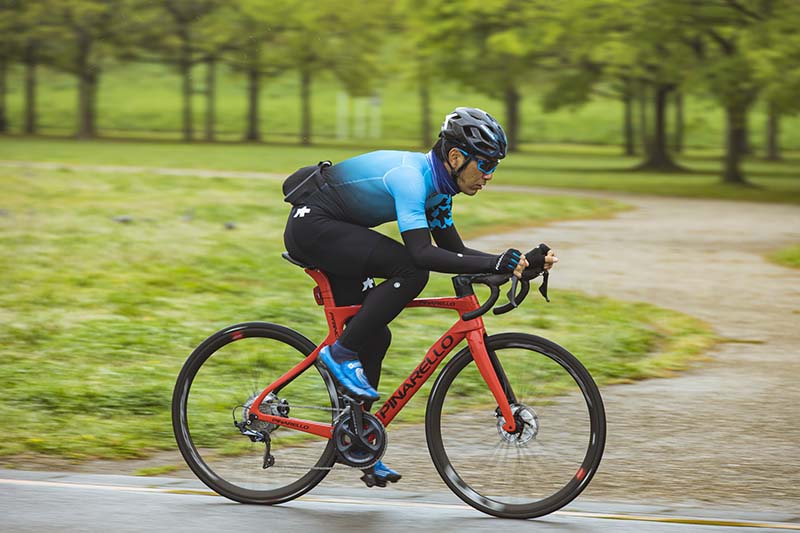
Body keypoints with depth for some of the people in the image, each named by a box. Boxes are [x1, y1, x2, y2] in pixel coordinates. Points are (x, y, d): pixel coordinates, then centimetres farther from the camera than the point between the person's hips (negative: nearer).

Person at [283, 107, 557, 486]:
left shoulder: (437, 185, 5)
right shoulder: (411, 175, -24)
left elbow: (454, 250, 8)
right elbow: (422, 254, -33)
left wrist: (520, 263, -5)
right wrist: (494, 264, -37)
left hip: (331, 234, 10)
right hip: (311, 226, -10)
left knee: (373, 336, 7)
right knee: (411, 271, -24)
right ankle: (341, 354, -13)